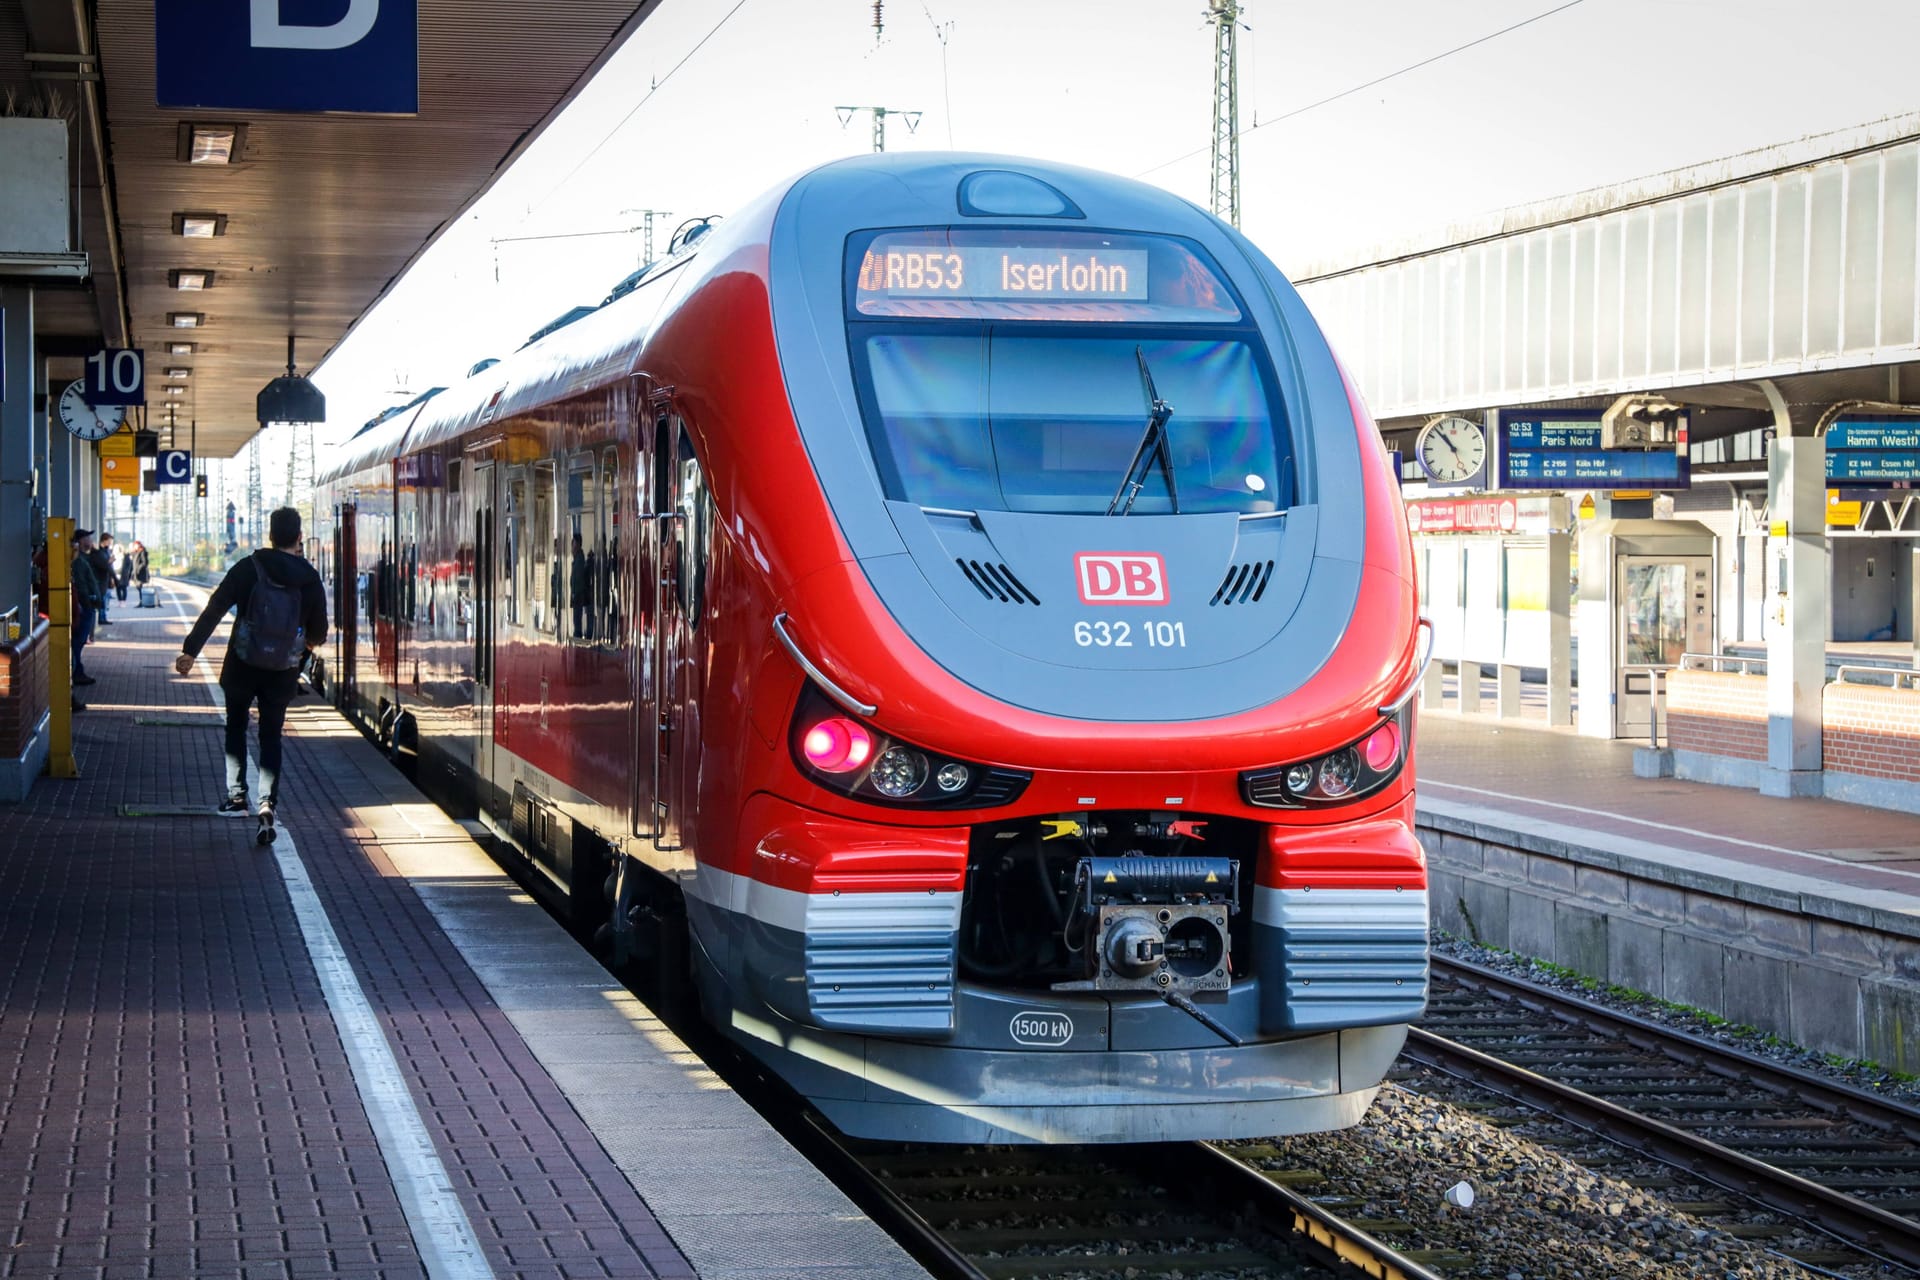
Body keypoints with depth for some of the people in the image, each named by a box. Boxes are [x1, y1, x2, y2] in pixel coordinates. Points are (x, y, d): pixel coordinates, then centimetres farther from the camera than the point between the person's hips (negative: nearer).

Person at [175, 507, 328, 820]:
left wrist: (190, 650, -11)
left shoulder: (248, 569, -8)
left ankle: (236, 795, 10)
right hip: (283, 673, 1)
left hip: (242, 666, -1)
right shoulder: (310, 580, -3)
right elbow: (319, 633, 4)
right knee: (271, 735, 10)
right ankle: (268, 798, -5)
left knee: (236, 728, 16)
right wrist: (307, 641, 28)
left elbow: (214, 611, -11)